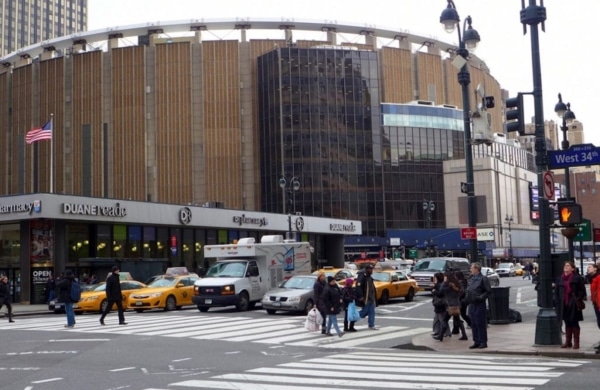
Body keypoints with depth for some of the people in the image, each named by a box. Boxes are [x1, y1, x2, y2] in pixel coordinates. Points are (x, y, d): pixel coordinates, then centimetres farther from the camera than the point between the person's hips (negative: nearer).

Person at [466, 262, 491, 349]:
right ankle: (476, 342, 18)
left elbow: (489, 291, -10)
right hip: (472, 304, 8)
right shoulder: (472, 278, 14)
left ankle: (483, 342, 5)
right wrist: (467, 297, 9)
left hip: (480, 304, -8)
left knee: (481, 324, -3)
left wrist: (480, 297, -18)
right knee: (473, 324, 10)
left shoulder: (483, 278, -9)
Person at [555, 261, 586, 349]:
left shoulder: (577, 278, -3)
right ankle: (568, 342, 17)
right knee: (567, 323, 11)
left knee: (574, 323, 0)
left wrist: (579, 301, -12)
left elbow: (582, 291, -4)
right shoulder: (560, 279, 10)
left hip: (573, 305, -4)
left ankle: (576, 342, 7)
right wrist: (557, 301, 4)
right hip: (563, 305, 5)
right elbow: (556, 292, 14)